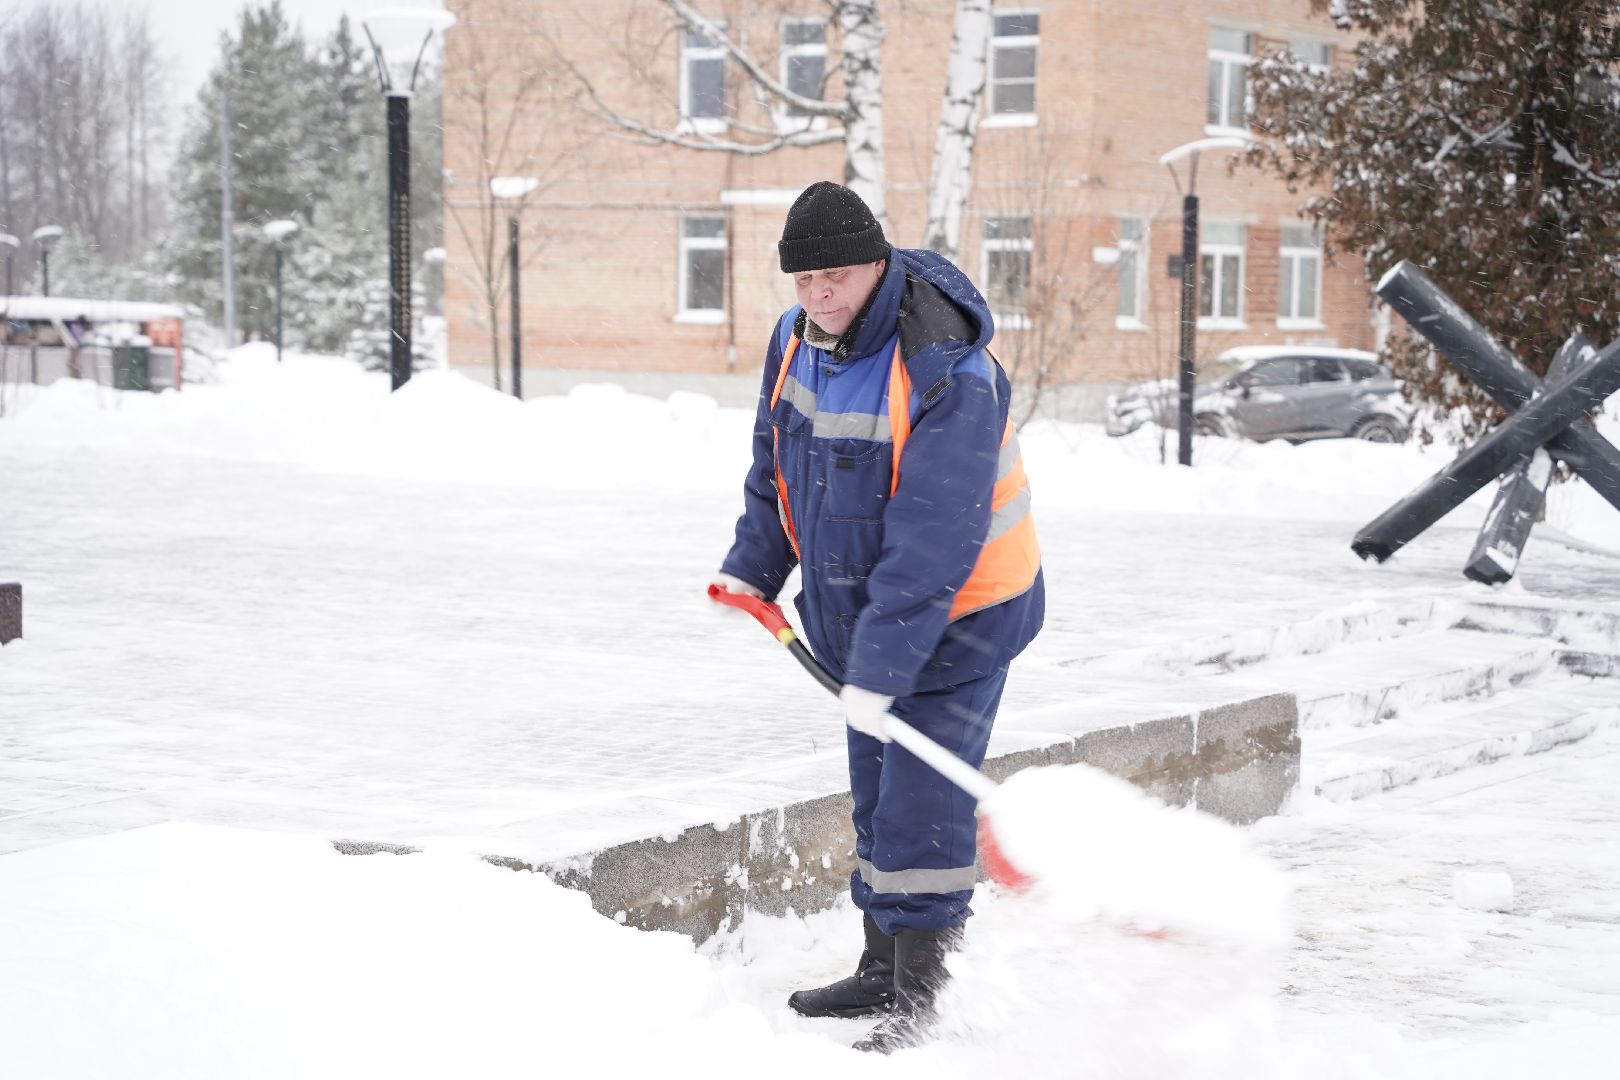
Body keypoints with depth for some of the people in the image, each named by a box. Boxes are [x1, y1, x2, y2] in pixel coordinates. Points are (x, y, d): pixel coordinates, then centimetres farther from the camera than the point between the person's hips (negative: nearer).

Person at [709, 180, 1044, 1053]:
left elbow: (935, 543, -32)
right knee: (874, 794, 16)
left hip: (956, 618, -8)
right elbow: (777, 466, 15)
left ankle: (916, 1002, 1)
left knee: (921, 804, -9)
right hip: (857, 607, 8)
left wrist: (878, 669, -33)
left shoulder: (946, 374, -29)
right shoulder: (799, 338, -3)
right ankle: (881, 971, 29)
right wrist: (753, 568, 10)